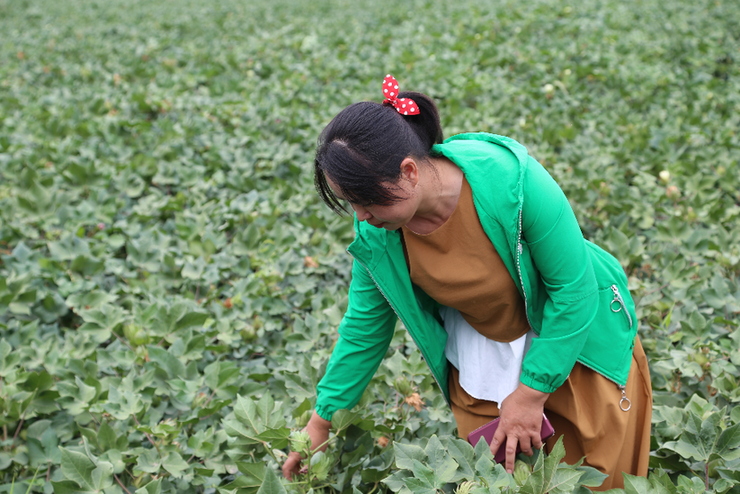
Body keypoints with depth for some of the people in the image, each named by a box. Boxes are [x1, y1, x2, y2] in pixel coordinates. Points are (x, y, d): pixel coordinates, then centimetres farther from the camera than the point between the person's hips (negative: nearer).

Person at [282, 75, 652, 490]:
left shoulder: (510, 180, -33)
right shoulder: (377, 232, -18)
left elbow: (573, 286, -24)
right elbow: (366, 326, -3)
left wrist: (531, 393, -20)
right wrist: (321, 422, 1)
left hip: (576, 345, -3)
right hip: (481, 367, 3)